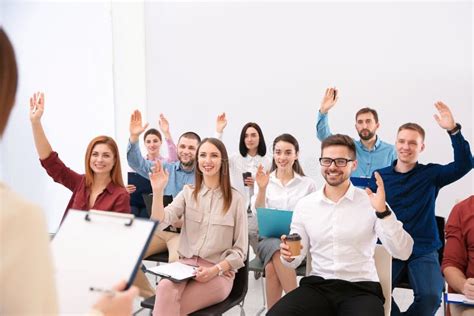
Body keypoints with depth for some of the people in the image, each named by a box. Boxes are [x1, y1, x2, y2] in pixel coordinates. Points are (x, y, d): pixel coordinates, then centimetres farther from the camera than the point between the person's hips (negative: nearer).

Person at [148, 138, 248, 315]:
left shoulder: (235, 199, 1)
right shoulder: (188, 192, 10)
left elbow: (240, 250, 0)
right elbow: (160, 222, -6)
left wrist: (214, 270, -16)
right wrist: (158, 191, -19)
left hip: (220, 273, -2)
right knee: (164, 288, -32)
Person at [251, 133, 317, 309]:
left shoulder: (308, 183, 6)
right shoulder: (264, 180, 7)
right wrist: (262, 189, -16)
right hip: (268, 238, 1)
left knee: (272, 267, -32)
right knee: (278, 252, -34)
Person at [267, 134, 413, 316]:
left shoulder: (371, 202, -2)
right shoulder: (304, 205, 6)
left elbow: (403, 252, -11)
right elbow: (296, 261, 10)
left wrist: (382, 211, -23)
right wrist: (288, 256, -13)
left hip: (361, 288, -1)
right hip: (317, 286, 1)